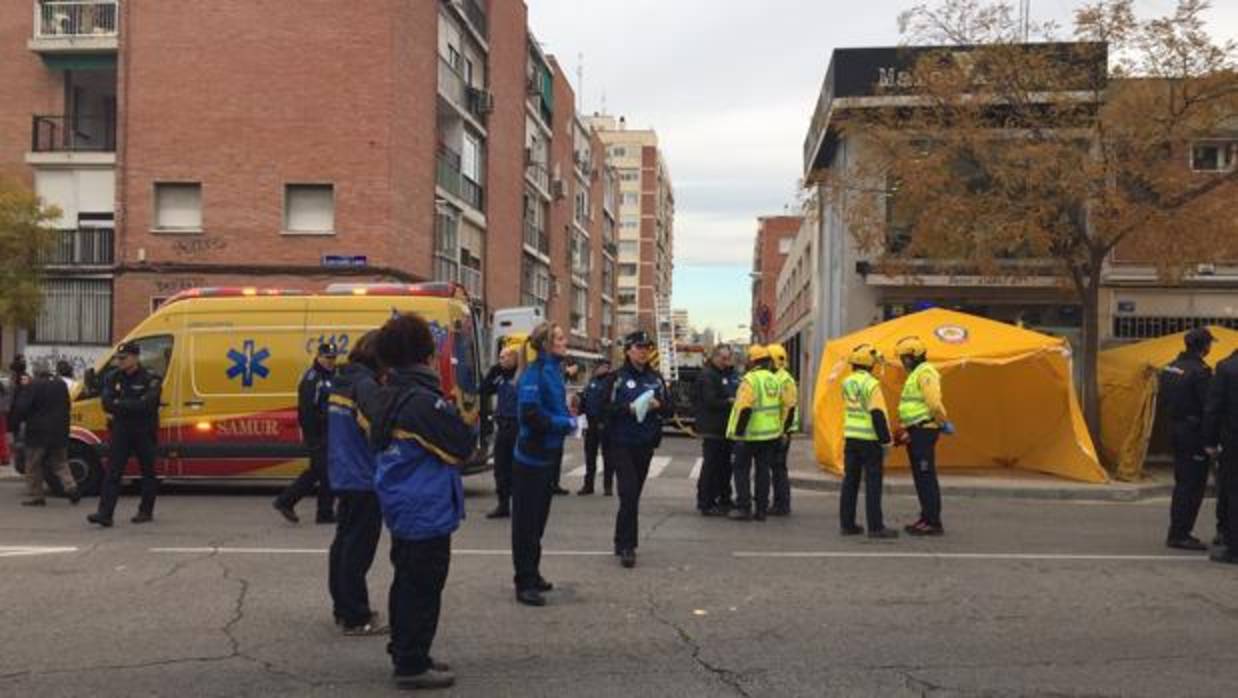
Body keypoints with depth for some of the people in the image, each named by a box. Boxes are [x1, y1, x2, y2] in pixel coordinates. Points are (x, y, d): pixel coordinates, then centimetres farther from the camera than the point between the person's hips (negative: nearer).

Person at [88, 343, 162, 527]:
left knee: (147, 472, 8)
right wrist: (130, 406, -17)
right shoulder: (112, 378, 7)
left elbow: (146, 404, -20)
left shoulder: (150, 379, -7)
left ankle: (146, 511, 20)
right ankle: (105, 513, -10)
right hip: (121, 431, 3)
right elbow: (107, 403, -4)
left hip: (144, 432, -3)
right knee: (112, 473, -6)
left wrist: (119, 405, -16)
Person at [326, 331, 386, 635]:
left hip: (342, 475, 10)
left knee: (345, 542, 18)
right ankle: (356, 618, 4)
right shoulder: (366, 384, -19)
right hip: (364, 479, -10)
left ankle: (343, 608, 28)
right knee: (358, 548, -3)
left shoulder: (342, 381, 10)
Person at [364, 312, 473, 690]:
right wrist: (465, 415, -2)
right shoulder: (426, 402, -21)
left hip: (401, 508, 9)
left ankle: (405, 654, 30)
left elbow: (365, 398, 30)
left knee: (406, 583, 19)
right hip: (427, 513, -9)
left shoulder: (384, 399, 6)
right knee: (423, 589, 0)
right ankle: (413, 666, 7)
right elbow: (462, 447, -16)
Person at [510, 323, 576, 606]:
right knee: (526, 520, 0)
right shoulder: (534, 373, -17)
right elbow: (531, 415, -26)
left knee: (539, 517, 17)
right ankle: (524, 583, 6)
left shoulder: (554, 371, 8)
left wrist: (568, 417, -4)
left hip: (549, 455, 8)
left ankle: (532, 574, 29)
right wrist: (567, 423, -16)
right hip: (531, 457, -8)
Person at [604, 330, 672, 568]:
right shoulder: (618, 377, -4)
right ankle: (626, 546, -10)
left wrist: (658, 406, -9)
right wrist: (629, 408, -21)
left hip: (646, 444, 5)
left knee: (634, 494, 10)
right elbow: (606, 408, -9)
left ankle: (623, 542, 21)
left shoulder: (655, 378, 10)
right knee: (629, 493, -13)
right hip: (622, 444, -5)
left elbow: (669, 409, 11)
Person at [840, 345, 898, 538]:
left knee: (850, 481, 10)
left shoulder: (847, 383, 8)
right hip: (870, 440, -7)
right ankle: (875, 527, -1)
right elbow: (878, 415, -17)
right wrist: (886, 440, -13)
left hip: (850, 438, 7)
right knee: (873, 483, -2)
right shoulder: (871, 384, -15)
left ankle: (847, 524, 14)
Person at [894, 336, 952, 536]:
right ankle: (926, 518, 20)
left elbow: (935, 403, -24)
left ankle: (933, 523, -5)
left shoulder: (925, 373, -15)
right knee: (920, 477, 13)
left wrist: (944, 423, -14)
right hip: (916, 432, 10)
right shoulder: (916, 374, 19)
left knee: (926, 478, -8)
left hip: (923, 432, -10)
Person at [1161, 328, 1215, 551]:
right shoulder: (1199, 372, -18)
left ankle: (1177, 532, 24)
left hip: (1177, 429, 9)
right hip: (1195, 433, -9)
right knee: (1193, 484, -3)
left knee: (1182, 483, 17)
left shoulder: (1171, 368, 9)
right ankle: (1180, 535, -1)